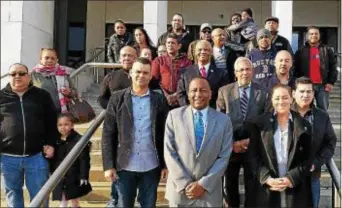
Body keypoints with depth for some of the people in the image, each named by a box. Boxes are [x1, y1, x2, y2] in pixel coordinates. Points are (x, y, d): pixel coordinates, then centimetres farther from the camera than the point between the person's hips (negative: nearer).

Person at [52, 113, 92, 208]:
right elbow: (54, 160, 10)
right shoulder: (56, 142, 4)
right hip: (60, 179, 5)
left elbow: (84, 160, -13)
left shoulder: (79, 140, -12)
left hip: (74, 180, -4)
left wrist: (83, 177, -17)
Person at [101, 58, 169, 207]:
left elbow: (164, 135, 3)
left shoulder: (159, 100, 2)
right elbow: (108, 133, -2)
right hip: (125, 166, 0)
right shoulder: (117, 98, -1)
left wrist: (165, 164, 1)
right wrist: (108, 165, -7)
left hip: (151, 166, 1)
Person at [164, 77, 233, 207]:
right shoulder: (174, 115, -1)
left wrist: (203, 184, -10)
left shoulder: (223, 120, 0)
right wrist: (185, 184, -10)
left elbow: (224, 157, -3)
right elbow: (169, 152, -4)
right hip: (179, 189, 0)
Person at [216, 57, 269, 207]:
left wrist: (251, 140, -10)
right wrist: (231, 142, -10)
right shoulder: (224, 91, 2)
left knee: (252, 187, 9)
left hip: (253, 147, -1)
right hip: (230, 147, 1)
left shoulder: (263, 92, 1)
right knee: (229, 186, 15)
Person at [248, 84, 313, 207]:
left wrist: (291, 179, -10)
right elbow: (254, 156, -1)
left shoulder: (303, 126, 3)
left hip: (296, 188, 1)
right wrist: (267, 178, -12)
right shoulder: (259, 124, 1)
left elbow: (308, 159, 2)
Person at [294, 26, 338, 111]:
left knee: (323, 110, 3)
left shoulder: (327, 50, 10)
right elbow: (296, 69, 4)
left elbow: (333, 67, 7)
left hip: (322, 85, 1)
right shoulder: (300, 51, 7)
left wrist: (331, 82, -3)